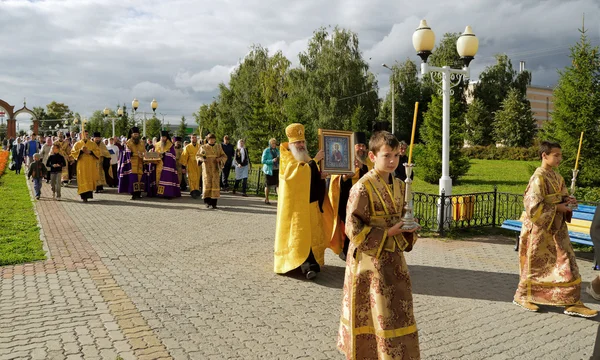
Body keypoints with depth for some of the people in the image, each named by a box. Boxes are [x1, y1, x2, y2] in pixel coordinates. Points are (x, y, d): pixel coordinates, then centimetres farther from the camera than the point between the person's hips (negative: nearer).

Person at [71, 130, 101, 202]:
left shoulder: (92, 143, 10)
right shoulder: (77, 144, 7)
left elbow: (98, 152, 4)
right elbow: (72, 152, 0)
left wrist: (90, 152, -12)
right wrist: (80, 150, -14)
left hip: (91, 165, 2)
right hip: (82, 165, -2)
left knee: (91, 179, 2)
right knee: (83, 180, -6)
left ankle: (89, 193, 17)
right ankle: (84, 196, -7)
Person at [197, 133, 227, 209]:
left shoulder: (218, 147, 10)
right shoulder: (203, 147, 8)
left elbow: (224, 156, 11)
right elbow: (197, 156, 11)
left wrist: (220, 158, -11)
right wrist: (202, 159, -11)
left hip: (215, 168, 1)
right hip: (206, 168, -1)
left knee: (215, 184, -6)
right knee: (207, 183, -9)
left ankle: (214, 203, -2)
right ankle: (207, 201, 1)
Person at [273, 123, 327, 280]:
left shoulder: (307, 159, 18)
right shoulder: (286, 158, -4)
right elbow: (297, 172, -23)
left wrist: (321, 176, 0)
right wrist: (315, 160, -23)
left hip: (311, 203, 7)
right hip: (295, 204, -7)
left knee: (311, 233, 5)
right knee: (298, 235, -8)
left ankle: (310, 263, 12)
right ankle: (307, 265, -11)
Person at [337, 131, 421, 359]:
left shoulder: (399, 186, 6)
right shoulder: (362, 188, -16)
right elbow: (353, 229, -18)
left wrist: (409, 230, -6)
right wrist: (388, 233, -20)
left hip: (394, 258, 7)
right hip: (370, 259, -7)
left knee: (398, 312, 14)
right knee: (373, 314, 5)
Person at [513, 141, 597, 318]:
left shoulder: (557, 177, 9)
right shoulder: (539, 177, -17)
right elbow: (533, 205, -22)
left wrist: (567, 201, -1)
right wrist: (557, 207, -18)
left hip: (557, 228, 8)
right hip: (541, 228, -8)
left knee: (566, 263, 6)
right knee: (536, 264, 4)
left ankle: (572, 303, 13)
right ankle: (522, 296, 21)